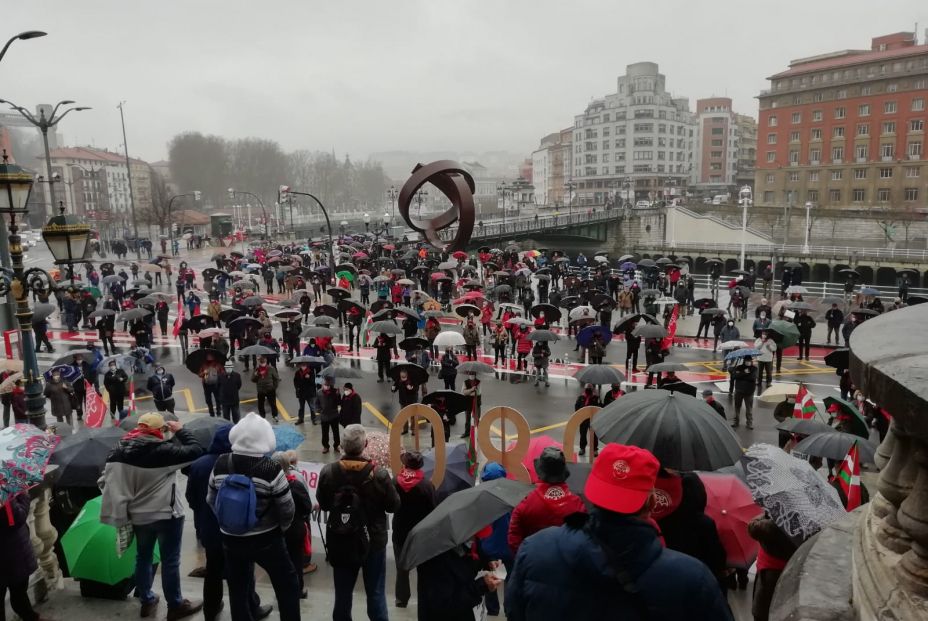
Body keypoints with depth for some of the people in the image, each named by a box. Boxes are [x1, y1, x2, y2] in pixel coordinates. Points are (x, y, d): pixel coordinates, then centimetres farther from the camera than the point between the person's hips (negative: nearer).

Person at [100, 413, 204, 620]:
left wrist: (122, 512, 12)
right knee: (170, 561, 7)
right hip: (166, 514, -6)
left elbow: (108, 480, 3)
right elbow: (195, 450, -20)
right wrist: (180, 430, -6)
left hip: (138, 515, 6)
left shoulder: (121, 449, -3)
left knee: (143, 557, 22)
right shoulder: (162, 450, -22)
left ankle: (146, 601, 36)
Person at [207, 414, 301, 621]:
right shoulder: (271, 469, -23)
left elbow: (211, 500, 4)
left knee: (238, 591, 20)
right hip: (266, 541, -3)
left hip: (231, 540, 4)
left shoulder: (221, 464, -11)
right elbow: (287, 510, -14)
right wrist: (280, 528, 7)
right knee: (288, 585, 16)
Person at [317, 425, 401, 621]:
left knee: (342, 594, 20)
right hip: (373, 542, -2)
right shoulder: (379, 475, -24)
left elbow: (323, 504, 1)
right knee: (376, 594, 15)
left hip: (339, 543, 2)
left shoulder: (327, 472, -16)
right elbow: (394, 506, -10)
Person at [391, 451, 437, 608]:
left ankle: (401, 598, 28)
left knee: (402, 566, 18)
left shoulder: (394, 483, -12)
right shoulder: (427, 485, -17)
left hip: (400, 531, 2)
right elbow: (434, 510, -13)